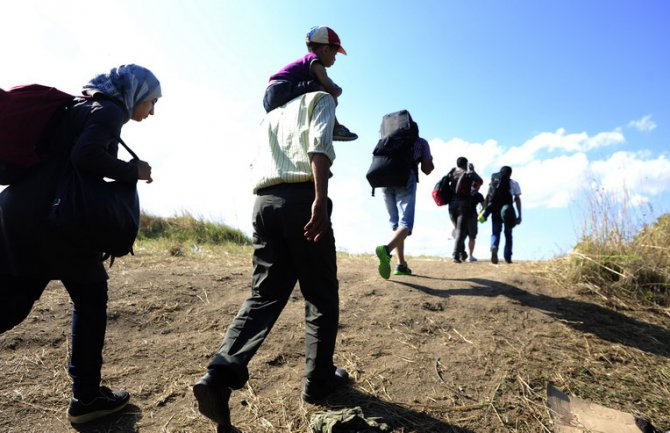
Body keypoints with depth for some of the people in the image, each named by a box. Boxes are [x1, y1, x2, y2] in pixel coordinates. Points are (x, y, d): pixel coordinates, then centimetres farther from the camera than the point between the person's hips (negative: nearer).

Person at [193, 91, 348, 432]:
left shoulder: (270, 115, 31)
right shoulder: (320, 98, 11)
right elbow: (319, 144, -9)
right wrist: (320, 199, -19)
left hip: (264, 201, 6)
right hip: (302, 198, -6)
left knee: (264, 295, 5)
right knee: (321, 295, 6)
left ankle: (219, 376, -10)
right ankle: (319, 380, 15)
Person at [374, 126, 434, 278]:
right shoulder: (421, 142, 20)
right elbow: (426, 170, 18)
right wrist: (430, 161, 38)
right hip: (405, 179, -4)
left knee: (395, 223, 12)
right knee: (405, 223, -12)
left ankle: (402, 265, 8)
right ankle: (386, 249, -41)